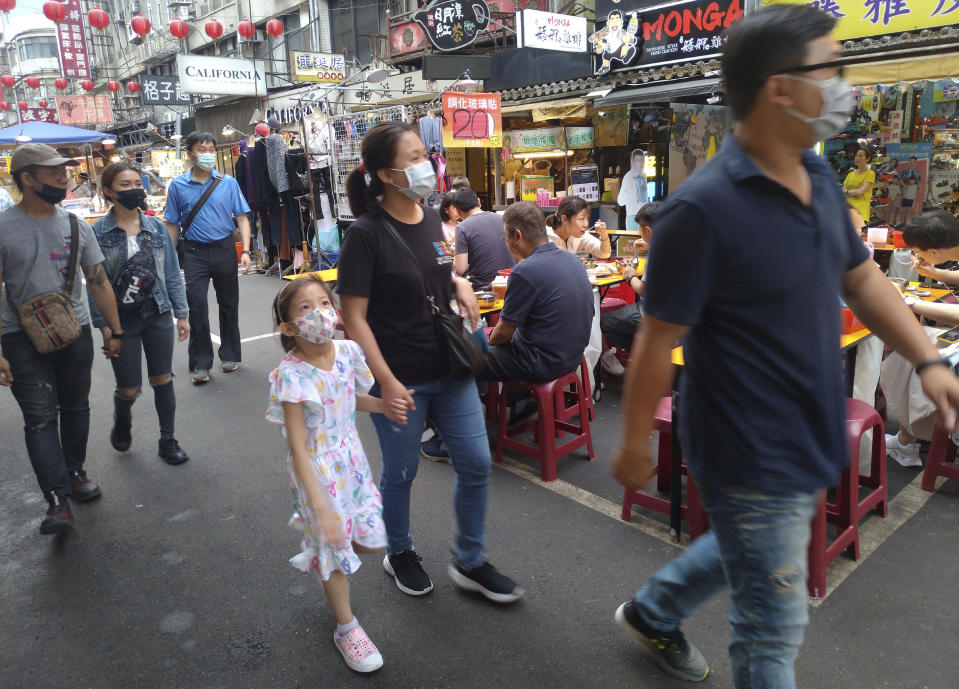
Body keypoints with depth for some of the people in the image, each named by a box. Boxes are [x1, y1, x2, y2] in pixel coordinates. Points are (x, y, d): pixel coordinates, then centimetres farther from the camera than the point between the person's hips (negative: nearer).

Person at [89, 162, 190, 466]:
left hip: (158, 316, 2)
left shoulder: (156, 227, 1)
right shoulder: (98, 232, -7)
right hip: (121, 319, -2)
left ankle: (167, 440, 22)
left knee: (163, 380, 7)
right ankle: (122, 423, 39)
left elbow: (172, 273, 5)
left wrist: (181, 314, 4)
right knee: (129, 389, 5)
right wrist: (102, 324, -8)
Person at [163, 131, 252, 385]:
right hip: (195, 252, -1)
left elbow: (242, 218, 1)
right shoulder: (178, 185, 1)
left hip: (224, 248, 1)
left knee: (228, 304, 11)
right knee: (197, 306, -7)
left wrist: (245, 251, -10)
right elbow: (172, 224, 7)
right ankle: (200, 364, 3)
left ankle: (230, 355, 27)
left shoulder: (228, 182, 1)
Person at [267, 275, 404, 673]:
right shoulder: (291, 374, -25)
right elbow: (298, 448, -24)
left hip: (352, 458, 5)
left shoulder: (347, 351, -9)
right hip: (317, 470, -5)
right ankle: (346, 629, 34)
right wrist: (321, 507, -25)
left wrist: (383, 405, -8)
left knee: (371, 541, 12)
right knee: (336, 551, 10)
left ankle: (312, 542, 45)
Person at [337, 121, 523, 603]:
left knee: (476, 464, 9)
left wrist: (459, 284, 1)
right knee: (401, 471, 12)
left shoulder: (431, 219, 5)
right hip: (400, 379, -6)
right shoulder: (366, 234, -15)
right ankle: (399, 553, 40)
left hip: (450, 369, 6)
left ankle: (469, 563, 29)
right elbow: (353, 316, -16)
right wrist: (387, 382, -21)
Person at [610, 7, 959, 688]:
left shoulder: (819, 177, 3)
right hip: (750, 459, -9)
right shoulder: (703, 209, -24)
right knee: (773, 630, 7)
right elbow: (658, 341, -19)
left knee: (744, 550, 30)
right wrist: (634, 445, -11)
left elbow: (861, 276, 13)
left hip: (810, 444, 9)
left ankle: (651, 614, 54)